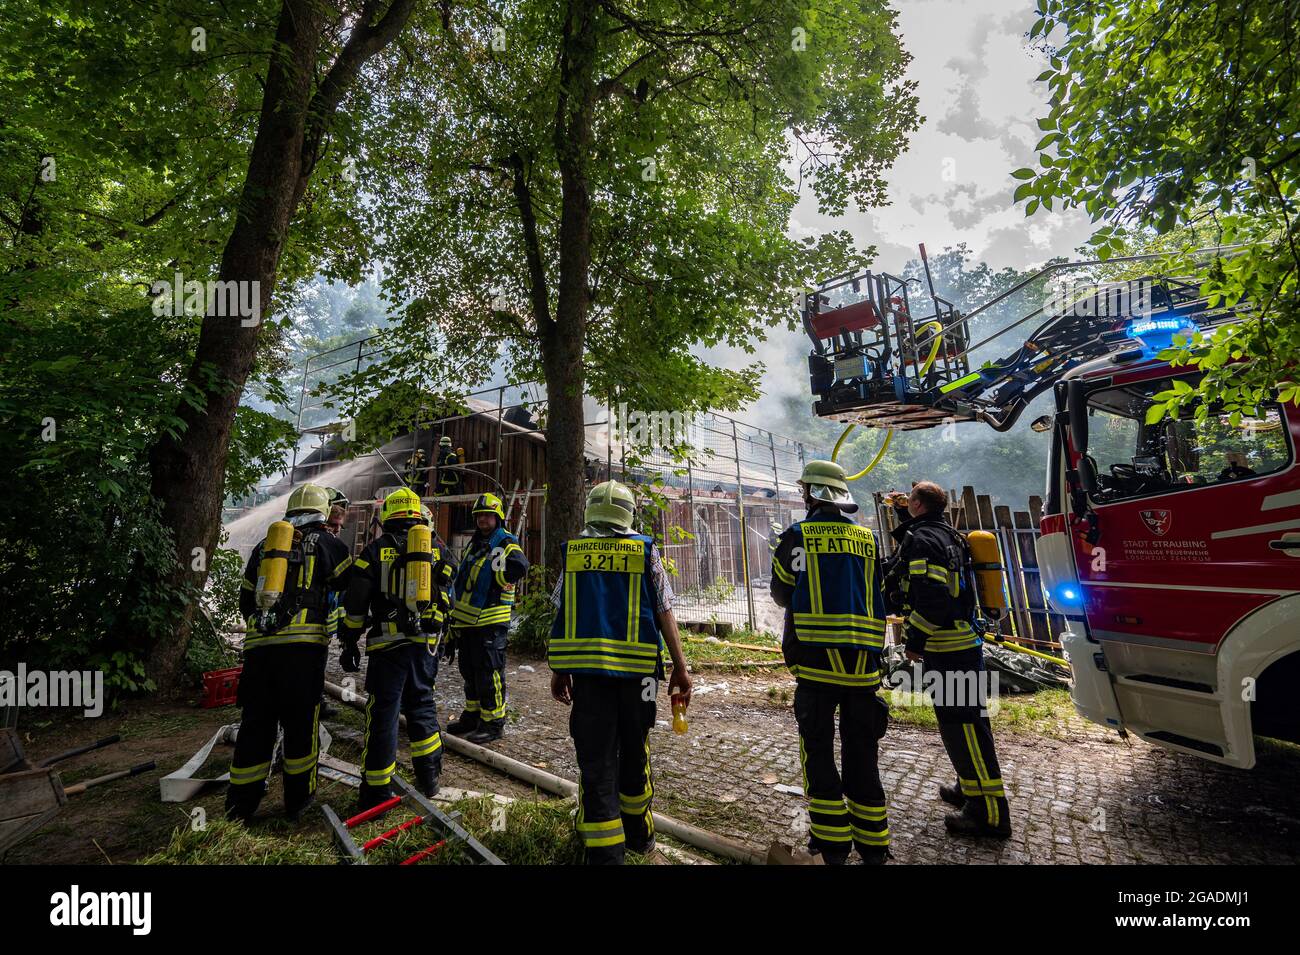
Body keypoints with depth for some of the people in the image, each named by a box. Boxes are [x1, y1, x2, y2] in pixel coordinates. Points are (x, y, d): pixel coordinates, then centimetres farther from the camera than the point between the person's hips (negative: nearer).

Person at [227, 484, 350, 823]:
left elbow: (245, 602, 24)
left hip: (258, 646, 4)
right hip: (303, 645, -4)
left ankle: (240, 806, 22)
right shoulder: (327, 544, 4)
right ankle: (298, 800, 19)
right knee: (301, 723, 7)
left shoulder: (264, 546, 18)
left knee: (255, 723, 13)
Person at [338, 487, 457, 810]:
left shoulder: (374, 551, -2)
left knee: (382, 714, 5)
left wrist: (350, 644, 8)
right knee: (421, 705, 18)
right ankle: (429, 778, 29)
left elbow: (356, 604, 0)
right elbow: (445, 598, 10)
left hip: (387, 644, -3)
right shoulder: (436, 548, 4)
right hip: (425, 643, 3)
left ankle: (376, 793, 13)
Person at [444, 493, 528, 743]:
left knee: (489, 673, -3)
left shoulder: (506, 543, -10)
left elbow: (518, 567, -32)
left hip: (490, 621, -9)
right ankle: (472, 715, 32)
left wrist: (490, 575, -17)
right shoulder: (474, 544, 17)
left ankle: (493, 723, 8)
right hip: (466, 619, 9)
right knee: (469, 671, 18)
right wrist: (455, 614, 23)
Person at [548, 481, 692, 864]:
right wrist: (680, 667, 5)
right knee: (633, 753, 19)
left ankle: (604, 852, 10)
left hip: (586, 666, 0)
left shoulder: (573, 551, 4)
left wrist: (559, 669, 13)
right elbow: (664, 613, -1)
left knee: (596, 760, 8)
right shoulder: (646, 551, 0)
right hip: (636, 669, 0)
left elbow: (562, 615, 5)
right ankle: (639, 835, 36)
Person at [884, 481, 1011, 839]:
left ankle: (989, 812, 4)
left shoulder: (922, 540, -17)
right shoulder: (948, 535, 15)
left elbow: (931, 597, -25)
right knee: (963, 720, 20)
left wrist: (915, 640, -17)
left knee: (962, 724, -4)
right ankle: (970, 789, 34)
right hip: (963, 642, 10)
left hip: (946, 649, -10)